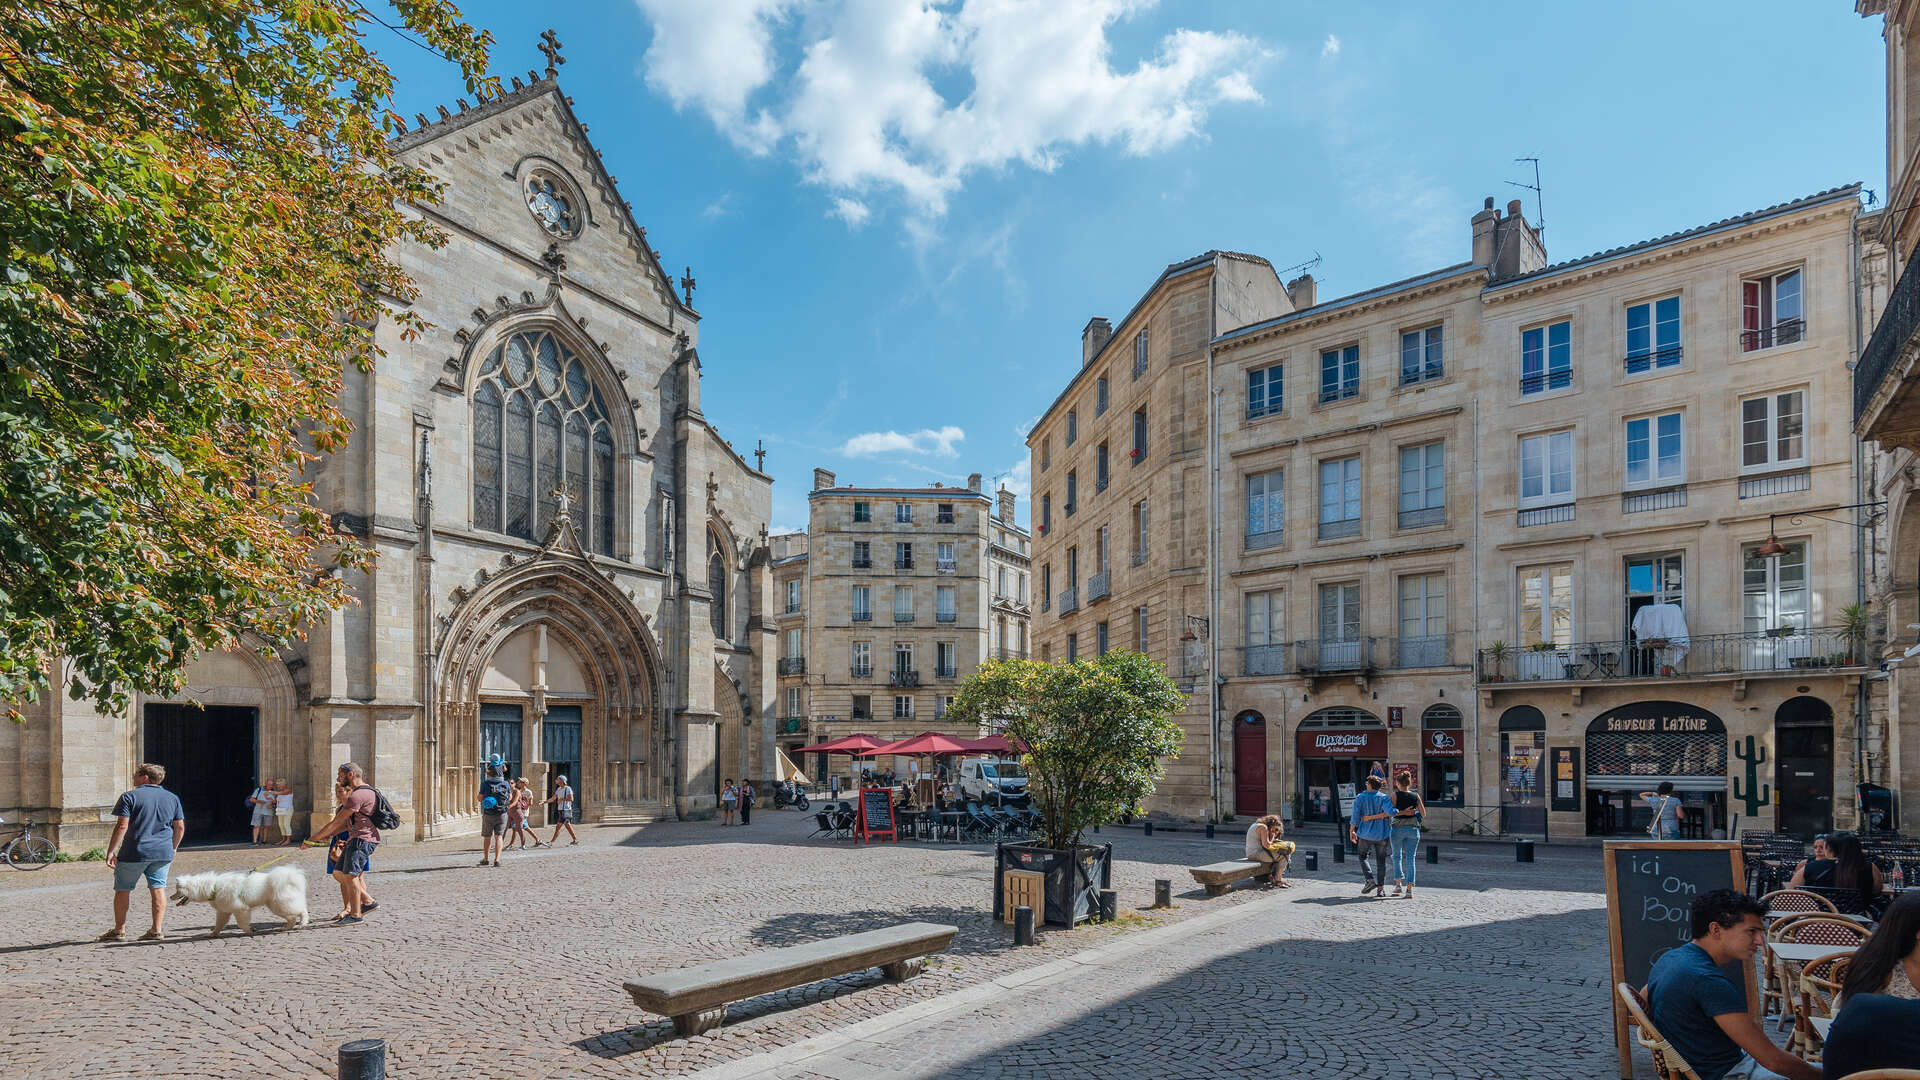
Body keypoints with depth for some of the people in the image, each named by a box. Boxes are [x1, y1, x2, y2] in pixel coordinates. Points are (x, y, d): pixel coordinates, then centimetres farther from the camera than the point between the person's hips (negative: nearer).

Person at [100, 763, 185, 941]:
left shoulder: (130, 797, -4)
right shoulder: (172, 798, 10)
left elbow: (122, 826, -11)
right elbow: (180, 828, 11)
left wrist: (111, 851, -5)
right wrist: (173, 847, 24)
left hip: (134, 853, -4)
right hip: (163, 853, 4)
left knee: (123, 889, 12)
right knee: (158, 888, 6)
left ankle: (119, 930, 19)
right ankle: (157, 930, 3)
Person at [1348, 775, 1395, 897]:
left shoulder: (1360, 798, -4)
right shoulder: (1384, 798, -4)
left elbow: (1355, 816, -6)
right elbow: (1390, 811, -22)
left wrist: (1351, 831, 5)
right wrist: (1374, 817, -6)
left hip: (1365, 834, -1)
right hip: (1381, 834, 1)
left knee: (1363, 857, 18)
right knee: (1381, 860, 10)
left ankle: (1370, 880, -1)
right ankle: (1381, 888, 4)